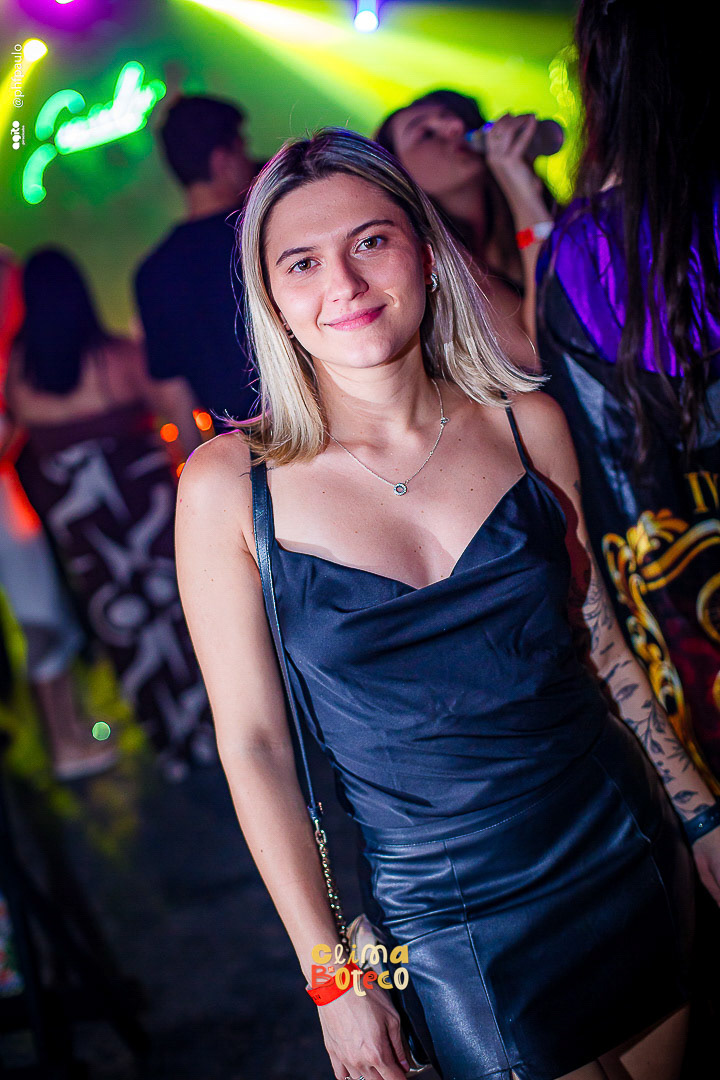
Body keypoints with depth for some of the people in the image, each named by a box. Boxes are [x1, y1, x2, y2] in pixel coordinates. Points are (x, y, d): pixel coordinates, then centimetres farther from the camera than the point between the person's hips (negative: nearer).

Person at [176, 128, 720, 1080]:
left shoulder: (525, 424, -4)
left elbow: (600, 641, 6)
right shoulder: (229, 484, -12)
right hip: (443, 922, -3)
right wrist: (331, 977, -6)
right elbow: (252, 743, -7)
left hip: (625, 862, 3)